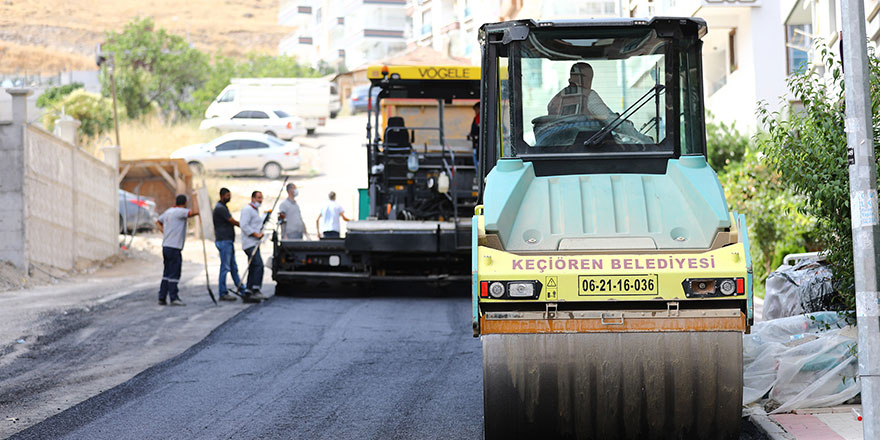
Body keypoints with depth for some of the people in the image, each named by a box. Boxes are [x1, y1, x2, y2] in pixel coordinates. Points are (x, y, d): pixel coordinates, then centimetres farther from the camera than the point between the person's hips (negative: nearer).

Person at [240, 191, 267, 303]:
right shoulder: (247, 209, -9)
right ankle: (256, 290, -24)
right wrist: (256, 234, -20)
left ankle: (247, 294, 10)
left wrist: (261, 232, 14)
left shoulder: (256, 210, 23)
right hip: (249, 243, -10)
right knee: (258, 265, -21)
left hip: (255, 243, 10)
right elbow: (244, 226, -19)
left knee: (253, 269, 8)